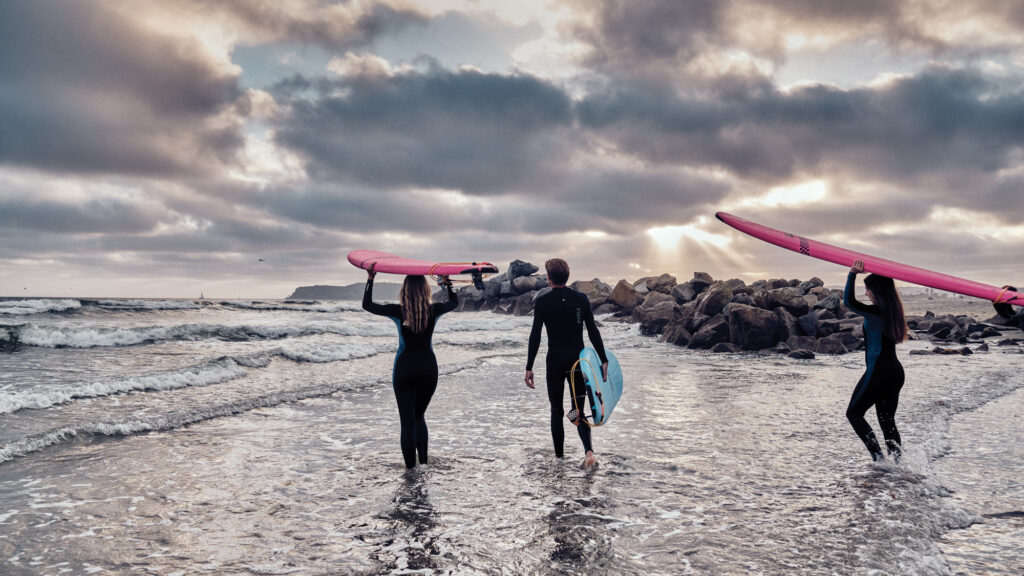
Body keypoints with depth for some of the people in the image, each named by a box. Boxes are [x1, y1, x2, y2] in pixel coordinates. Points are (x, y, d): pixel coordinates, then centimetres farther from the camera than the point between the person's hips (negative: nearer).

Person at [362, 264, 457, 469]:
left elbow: (367, 305, 4)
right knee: (419, 416, 22)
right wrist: (447, 283, 28)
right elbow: (454, 302, 17)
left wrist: (370, 279, 9)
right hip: (428, 367, 3)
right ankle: (423, 462, 18)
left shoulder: (399, 312, -10)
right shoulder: (433, 311, -5)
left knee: (407, 422, 4)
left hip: (405, 368, -2)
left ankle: (411, 468, 5)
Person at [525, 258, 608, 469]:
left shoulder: (542, 302, -6)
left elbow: (535, 337, -9)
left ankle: (559, 457, 14)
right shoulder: (581, 299, 0)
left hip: (554, 362, -2)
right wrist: (604, 361, 4)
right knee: (579, 411, 8)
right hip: (578, 361, 2)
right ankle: (589, 450, -14)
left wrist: (529, 368, -6)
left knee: (556, 411, 11)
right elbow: (593, 332, -1)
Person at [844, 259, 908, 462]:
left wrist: (853, 275, -20)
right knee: (888, 420, 15)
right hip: (896, 371, 8)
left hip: (878, 372, -8)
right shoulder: (893, 312, 8)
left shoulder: (876, 312, -17)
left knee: (854, 413, 7)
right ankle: (898, 460, 9)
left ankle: (878, 456, -2)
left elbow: (849, 302, -25)